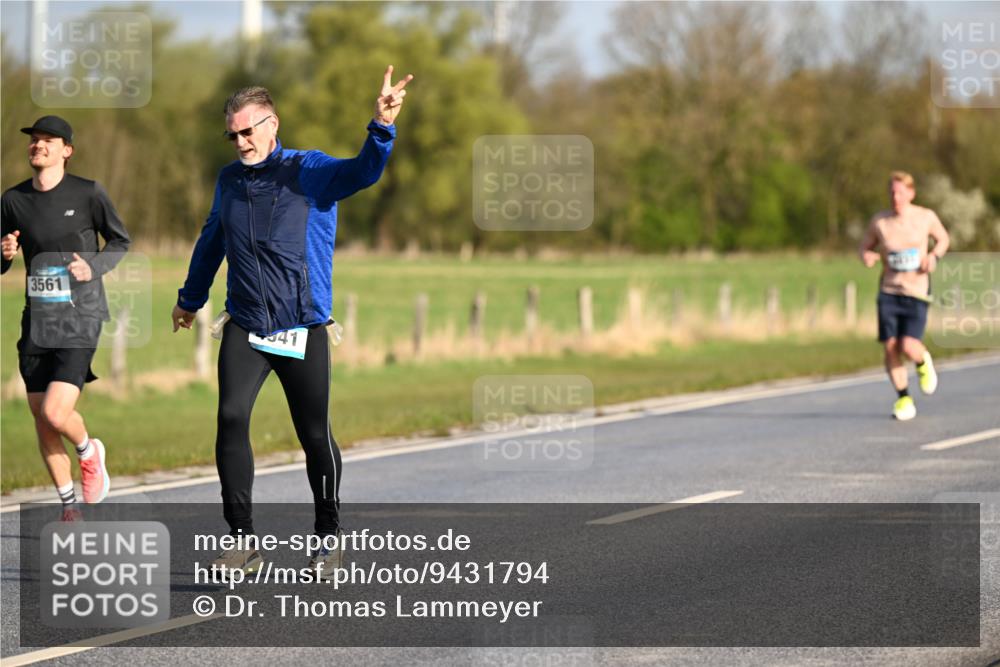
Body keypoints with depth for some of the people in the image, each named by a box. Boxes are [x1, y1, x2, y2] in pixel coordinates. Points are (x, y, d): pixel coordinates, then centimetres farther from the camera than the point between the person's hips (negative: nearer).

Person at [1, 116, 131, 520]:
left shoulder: (88, 194, -5)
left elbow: (120, 242, 8)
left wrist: (94, 267, -10)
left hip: (80, 320, -4)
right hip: (37, 322, 4)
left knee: (56, 414, -17)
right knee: (41, 419, 4)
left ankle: (89, 452, 17)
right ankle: (69, 505, 20)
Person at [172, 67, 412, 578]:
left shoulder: (310, 172, -3)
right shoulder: (229, 181, 11)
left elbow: (363, 172, -23)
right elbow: (211, 242, 28)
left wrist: (382, 127, -42)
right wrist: (190, 299, 41)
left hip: (303, 332, -3)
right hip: (244, 331, 3)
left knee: (315, 436, 3)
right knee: (231, 419, -16)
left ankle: (328, 536, 23)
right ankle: (242, 541, -12)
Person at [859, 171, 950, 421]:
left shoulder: (926, 217, -2)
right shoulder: (879, 221, 0)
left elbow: (943, 238, 15)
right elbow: (865, 247, 13)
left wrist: (935, 256, -5)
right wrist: (867, 256, -10)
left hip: (917, 293, -2)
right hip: (888, 292, 2)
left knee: (909, 347, -16)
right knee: (891, 347, -6)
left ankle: (923, 363, 22)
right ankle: (903, 399, 12)